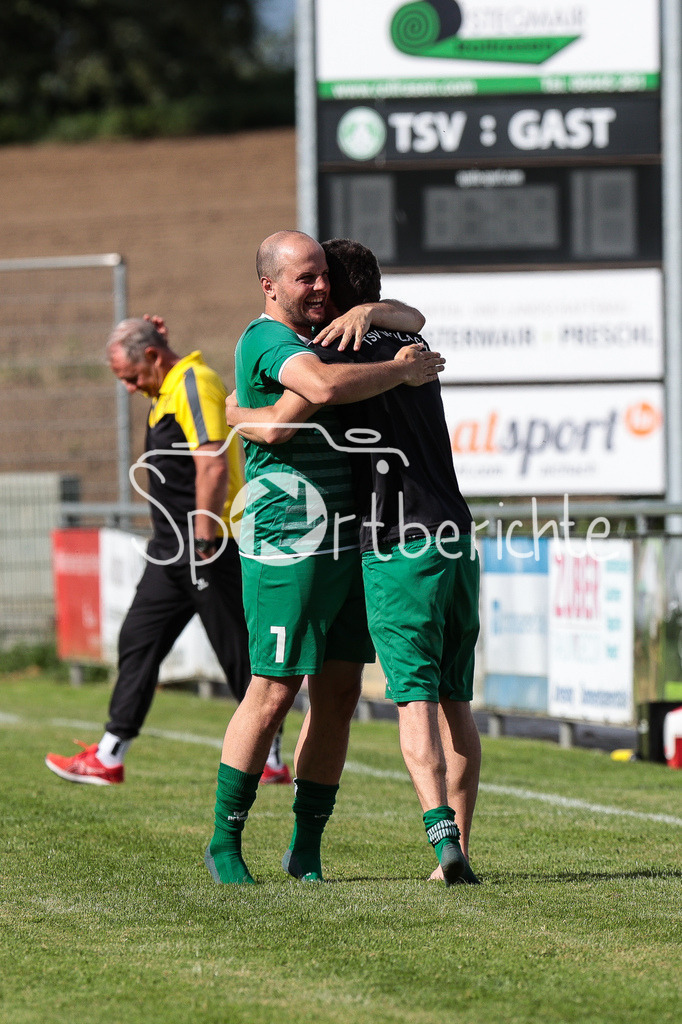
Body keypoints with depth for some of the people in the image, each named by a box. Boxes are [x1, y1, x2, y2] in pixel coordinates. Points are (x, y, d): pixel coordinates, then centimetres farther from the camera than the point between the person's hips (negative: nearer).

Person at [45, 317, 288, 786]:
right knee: (138, 641, 8)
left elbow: (213, 466, -23)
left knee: (237, 652, -4)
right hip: (173, 550, 10)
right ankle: (109, 758, 11)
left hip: (208, 546, -10)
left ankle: (271, 760, 3)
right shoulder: (170, 389, 15)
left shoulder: (196, 384, -14)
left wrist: (204, 540, -26)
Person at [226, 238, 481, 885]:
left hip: (399, 547, -6)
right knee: (455, 702, 9)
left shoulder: (338, 349, -5)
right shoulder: (411, 345, 16)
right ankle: (459, 854, 7)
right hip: (456, 536, 6)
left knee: (415, 700, -9)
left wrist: (233, 415, 4)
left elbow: (278, 425, -16)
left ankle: (442, 833, -24)